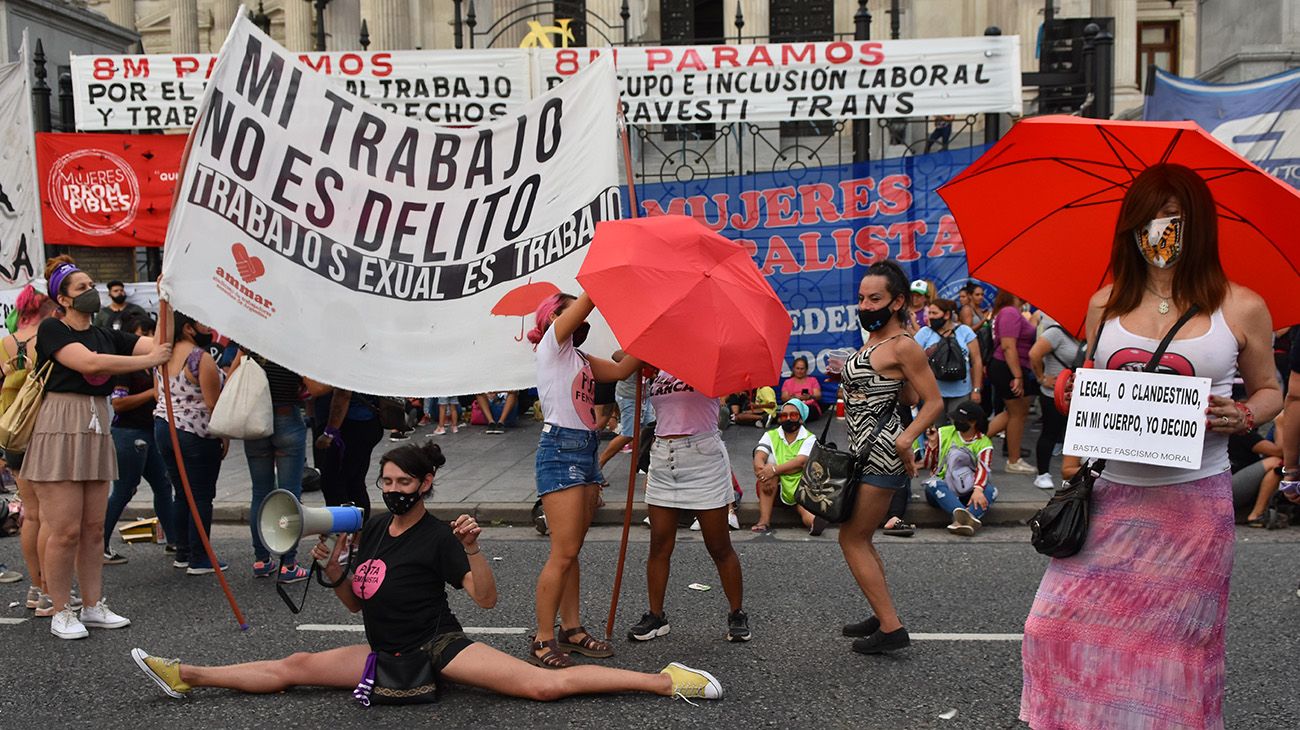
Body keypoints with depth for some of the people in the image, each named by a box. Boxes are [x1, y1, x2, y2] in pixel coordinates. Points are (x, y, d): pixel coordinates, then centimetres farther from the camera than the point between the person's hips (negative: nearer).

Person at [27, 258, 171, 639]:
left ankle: (93, 606, 19)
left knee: (93, 529, 10)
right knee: (65, 531, -5)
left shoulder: (106, 336, 15)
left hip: (96, 433, 6)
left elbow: (159, 345, 5)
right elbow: (90, 362, -19)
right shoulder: (51, 330, -4)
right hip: (60, 433, -6)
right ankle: (61, 613, 7)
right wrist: (148, 360, -15)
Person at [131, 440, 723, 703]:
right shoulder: (373, 530, 7)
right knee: (293, 668, 2)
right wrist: (333, 572, -4)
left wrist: (473, 548, -28)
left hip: (439, 647, -6)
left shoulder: (438, 537, -11)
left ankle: (666, 681, -21)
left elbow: (486, 598, -14)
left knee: (545, 684, -20)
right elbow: (355, 603, 15)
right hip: (386, 653, 7)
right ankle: (184, 676, 10)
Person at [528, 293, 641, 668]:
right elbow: (588, 299, -9)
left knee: (571, 550, 12)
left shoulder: (580, 358, 20)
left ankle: (571, 629, 18)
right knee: (564, 552, -9)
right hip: (561, 449, -9)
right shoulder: (552, 343, -2)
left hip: (586, 451, 9)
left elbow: (621, 369, 10)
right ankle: (543, 641, -3)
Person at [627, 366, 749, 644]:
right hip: (663, 463, 4)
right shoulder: (656, 367, 11)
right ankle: (655, 616, 19)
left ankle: (737, 615, 17)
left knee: (719, 547, 3)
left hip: (704, 460, -4)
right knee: (659, 546, 7)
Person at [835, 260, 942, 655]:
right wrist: (846, 376, 16)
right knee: (860, 538, 16)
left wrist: (906, 439, -25)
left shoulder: (902, 345, -14)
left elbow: (934, 401, -15)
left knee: (852, 539, -5)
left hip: (881, 453, -10)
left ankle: (891, 628, 0)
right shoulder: (873, 339, 13)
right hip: (865, 452, 10)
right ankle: (883, 617, 26)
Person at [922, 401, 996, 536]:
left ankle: (961, 521, -55)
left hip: (966, 493, 0)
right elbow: (929, 465, 7)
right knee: (934, 484, -34)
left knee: (991, 491, -29)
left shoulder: (984, 443, 2)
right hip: (941, 490, 0)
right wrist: (933, 443, -10)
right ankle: (961, 513, -62)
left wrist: (978, 490, -36)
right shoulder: (944, 433, 7)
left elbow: (983, 469, -17)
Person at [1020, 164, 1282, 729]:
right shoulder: (1105, 306, 8)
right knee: (1057, 627, -4)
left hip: (1194, 500, -2)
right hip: (1111, 496, 2)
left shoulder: (1240, 309, 2)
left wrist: (1242, 416, -9)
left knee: (1178, 637, 5)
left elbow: (1269, 388, 12)